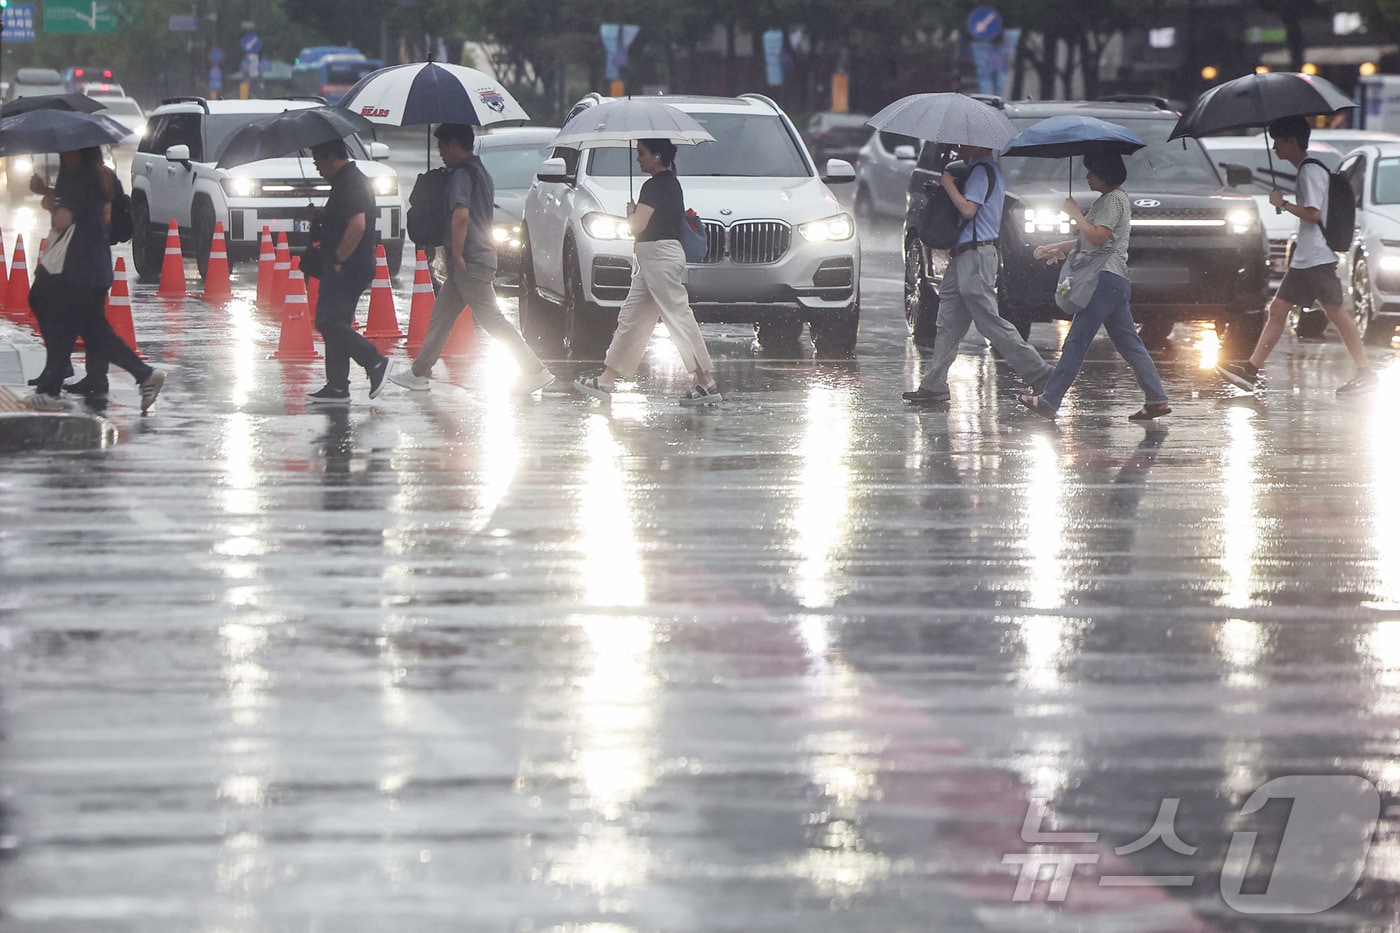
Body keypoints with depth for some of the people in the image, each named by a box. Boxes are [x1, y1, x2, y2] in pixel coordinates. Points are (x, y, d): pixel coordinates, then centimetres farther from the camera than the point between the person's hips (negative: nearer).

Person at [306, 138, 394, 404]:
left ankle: (376, 363, -12)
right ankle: (337, 387, 13)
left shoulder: (349, 185, -17)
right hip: (348, 269, 11)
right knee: (334, 324, 11)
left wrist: (338, 260, -21)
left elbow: (357, 226, -27)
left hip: (348, 270, -11)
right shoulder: (354, 180, 18)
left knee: (328, 322, -14)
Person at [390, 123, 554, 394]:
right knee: (441, 315, 15)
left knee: (491, 319, -9)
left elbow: (461, 216, -27)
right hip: (482, 255, 10)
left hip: (470, 262, -10)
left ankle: (535, 370, -10)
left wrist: (457, 254, -19)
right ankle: (420, 373, 20)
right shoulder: (481, 171, 18)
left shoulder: (462, 174, -14)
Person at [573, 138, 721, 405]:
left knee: (678, 318, -9)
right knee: (631, 318, 11)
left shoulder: (655, 186, -16)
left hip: (660, 257, -11)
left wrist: (631, 210, -1)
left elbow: (636, 226, -20)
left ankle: (707, 383, -9)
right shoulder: (671, 183, 14)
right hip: (652, 262, 11)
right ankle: (606, 382, 13)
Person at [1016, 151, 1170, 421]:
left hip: (1106, 279, -11)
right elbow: (1088, 241, 27)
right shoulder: (1111, 199, 23)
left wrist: (1074, 213, -9)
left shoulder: (1113, 199, -9)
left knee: (1076, 342, -10)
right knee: (1129, 343, 8)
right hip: (1114, 280, 11)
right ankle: (1157, 401, 5)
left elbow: (1098, 237, -19)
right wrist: (1057, 248, 21)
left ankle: (1049, 401, -11)